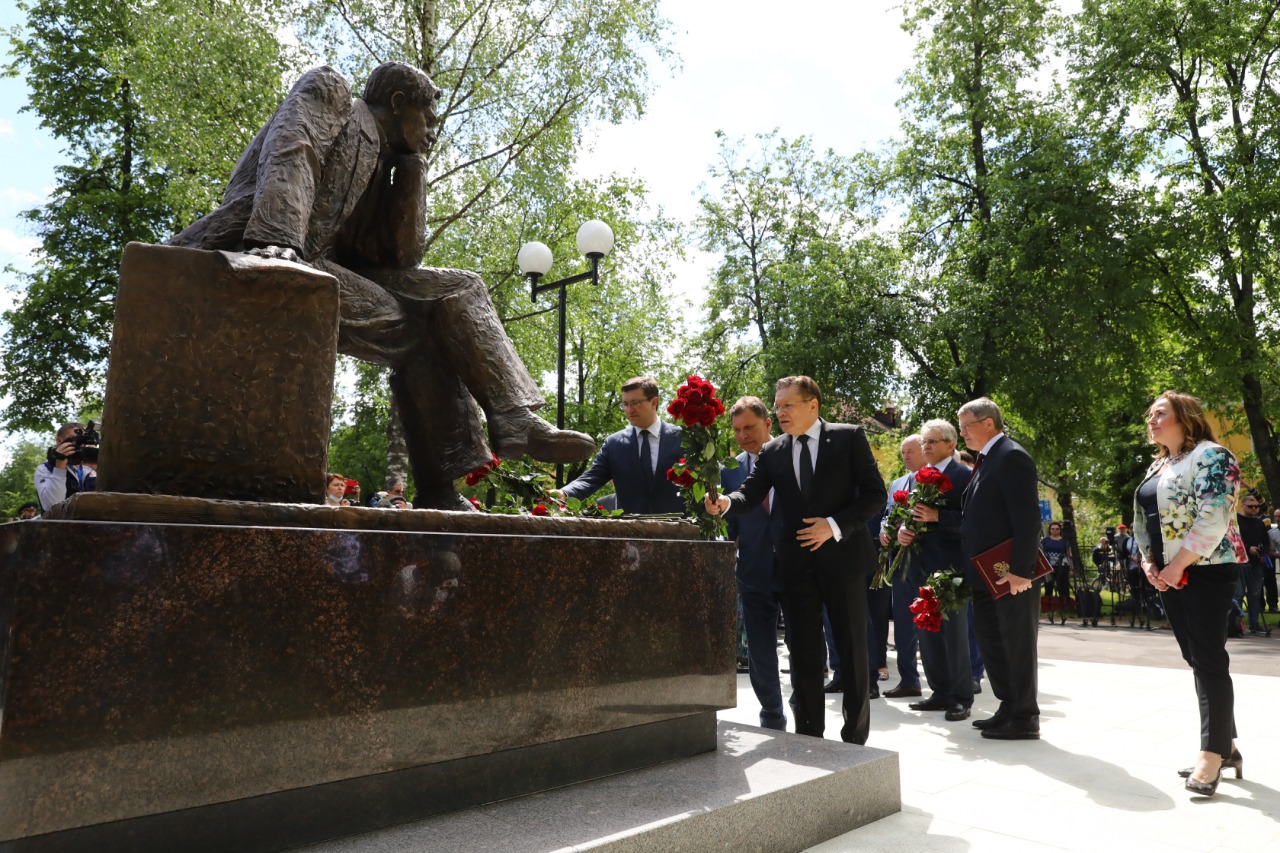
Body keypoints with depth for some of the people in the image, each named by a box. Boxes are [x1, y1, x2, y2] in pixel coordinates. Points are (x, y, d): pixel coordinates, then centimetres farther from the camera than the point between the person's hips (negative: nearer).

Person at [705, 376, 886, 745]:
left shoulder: (849, 437, -2)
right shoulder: (772, 452, 7)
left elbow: (875, 493, -5)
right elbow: (750, 495, -3)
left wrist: (835, 526, -16)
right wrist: (724, 503, -25)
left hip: (843, 556, -3)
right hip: (797, 563, 3)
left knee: (852, 649, 7)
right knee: (803, 652, 7)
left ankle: (855, 738, 20)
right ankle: (809, 736, 19)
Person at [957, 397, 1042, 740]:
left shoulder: (1012, 456, -13)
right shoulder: (986, 459, 16)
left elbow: (1027, 517, -20)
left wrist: (1021, 570, -23)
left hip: (1010, 572, -10)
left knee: (1017, 644, 1)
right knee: (991, 641, 15)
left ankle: (1024, 719, 12)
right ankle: (1009, 709, 27)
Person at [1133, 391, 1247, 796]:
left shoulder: (1210, 455, -9)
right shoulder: (1157, 466, 17)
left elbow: (1213, 517, -19)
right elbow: (1144, 519, 18)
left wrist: (1177, 565, -19)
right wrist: (1147, 561, 3)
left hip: (1206, 570, -8)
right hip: (1168, 574, 8)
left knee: (1208, 659, -7)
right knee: (1197, 658, 10)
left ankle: (1213, 754, -3)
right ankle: (1225, 744, 18)